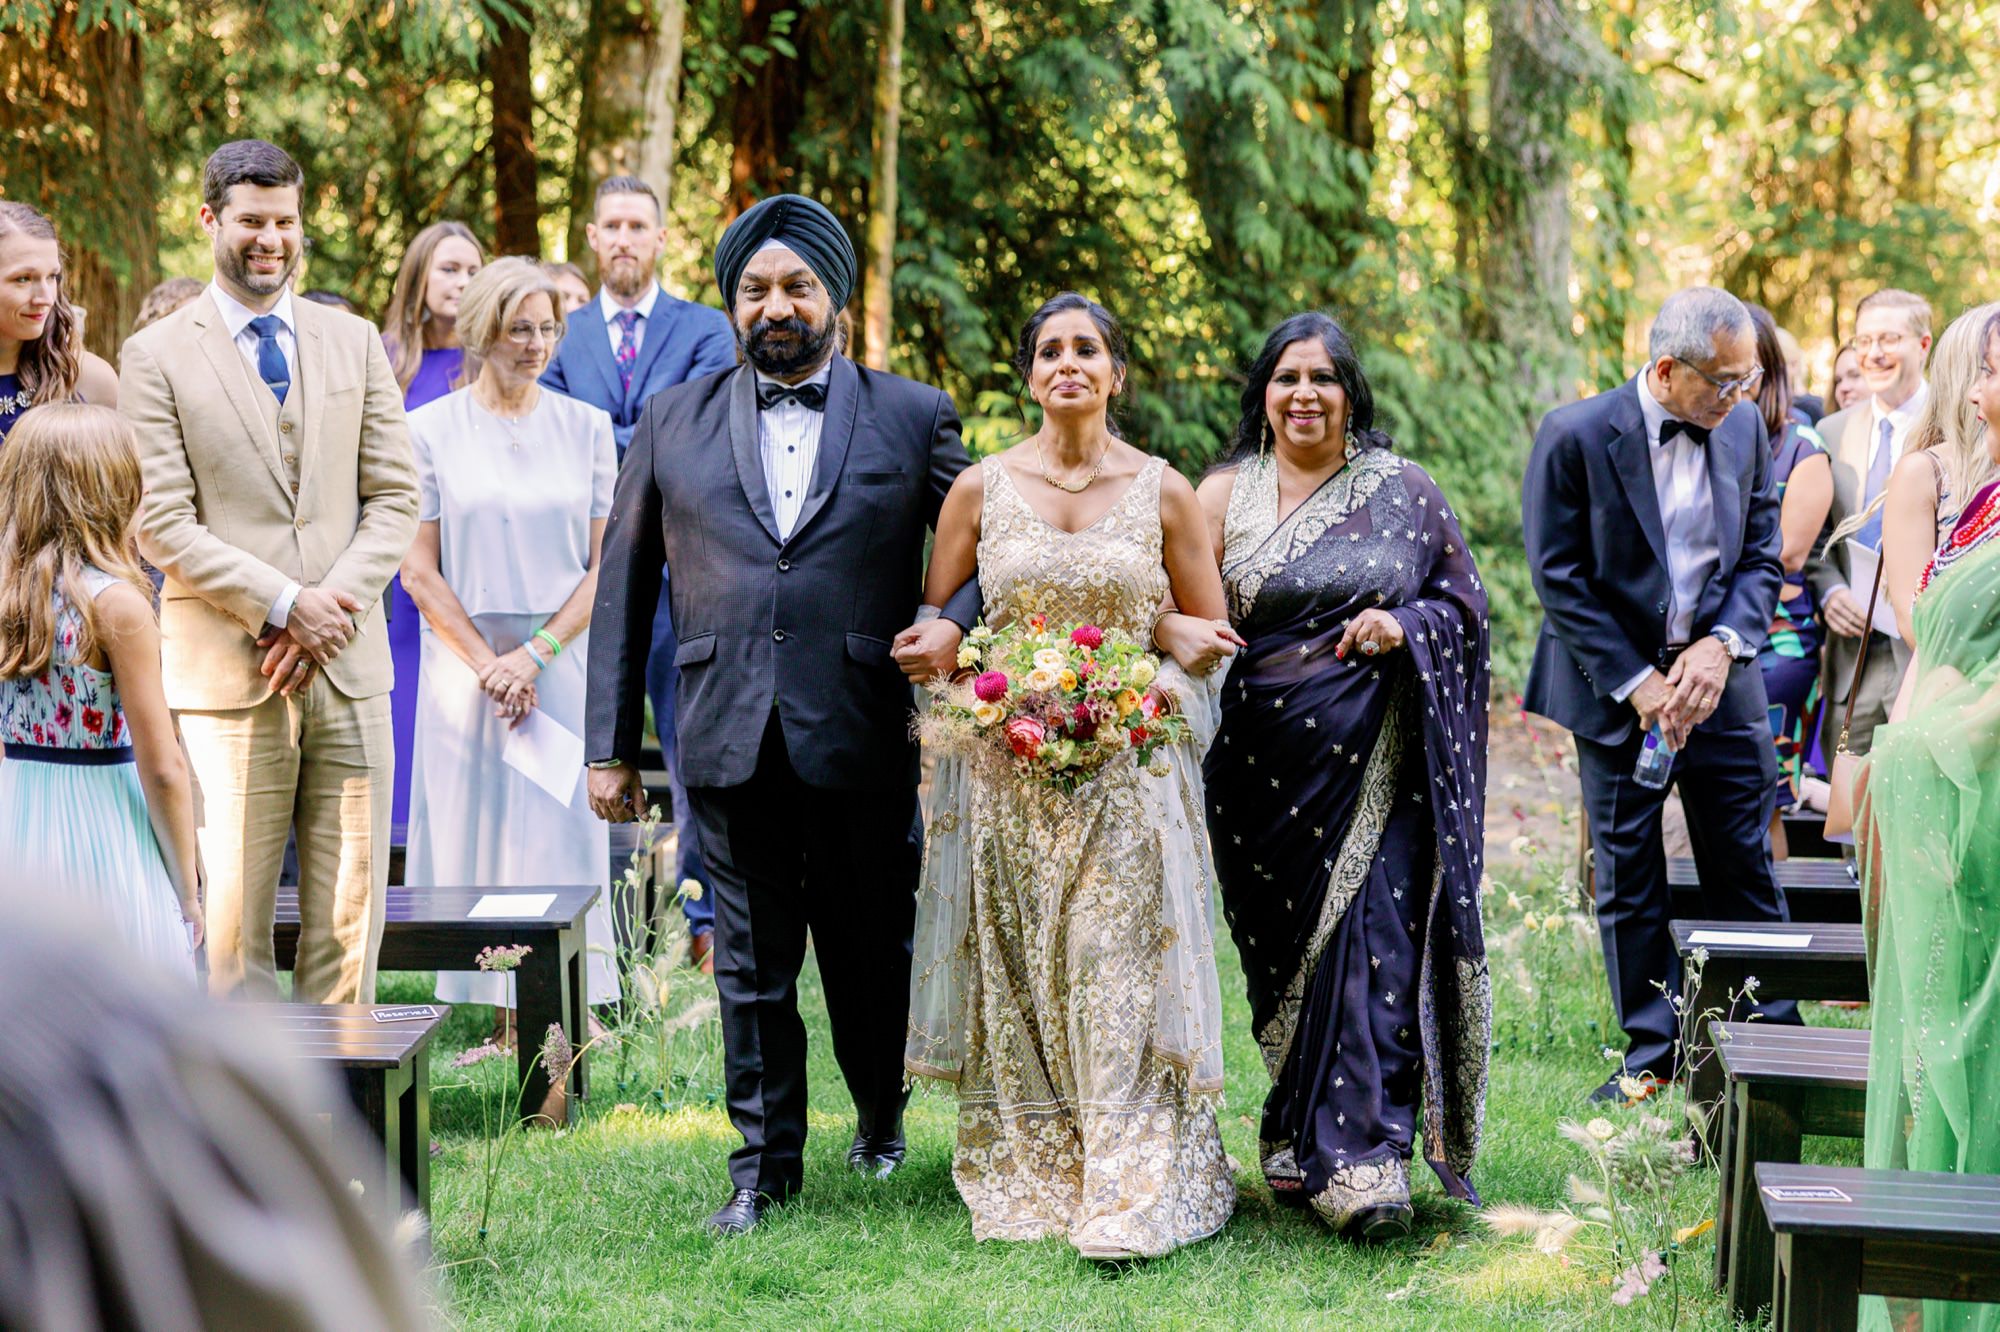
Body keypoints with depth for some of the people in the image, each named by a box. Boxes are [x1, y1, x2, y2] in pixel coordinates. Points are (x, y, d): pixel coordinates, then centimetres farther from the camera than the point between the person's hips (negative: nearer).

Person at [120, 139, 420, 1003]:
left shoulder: (354, 342, 13)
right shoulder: (156, 356, 1)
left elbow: (395, 495, 9)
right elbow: (161, 522, -5)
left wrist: (336, 600, -7)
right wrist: (283, 605, -13)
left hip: (348, 662, 3)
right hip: (227, 671, -3)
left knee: (350, 913, 4)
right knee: (231, 910, -3)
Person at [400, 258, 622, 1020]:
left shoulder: (586, 427, 6)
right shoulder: (431, 429, 2)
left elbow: (606, 564, 3)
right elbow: (418, 569, 0)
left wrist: (535, 654, -8)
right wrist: (487, 663, -8)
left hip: (563, 663, 1)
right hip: (464, 663, -1)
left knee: (564, 832, 0)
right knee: (477, 832, -1)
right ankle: (503, 1012, 4)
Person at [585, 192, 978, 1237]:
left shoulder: (913, 417, 5)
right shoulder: (672, 423, 9)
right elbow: (623, 587, 10)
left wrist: (956, 623, -12)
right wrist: (610, 745, 5)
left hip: (865, 743, -1)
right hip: (731, 744, 1)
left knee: (873, 950, 12)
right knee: (751, 963, 5)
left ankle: (881, 1114, 37)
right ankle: (765, 1161, 18)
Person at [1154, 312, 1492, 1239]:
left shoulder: (1402, 491, 8)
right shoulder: (1226, 494, 6)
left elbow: (1466, 598, 11)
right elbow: (1176, 610, -2)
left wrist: (1404, 625, -9)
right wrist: (1188, 645, -24)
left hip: (1378, 762, -1)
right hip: (1268, 766, 1)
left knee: (1371, 943, -9)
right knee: (1286, 950, 7)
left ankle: (1359, 1158, -8)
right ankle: (1299, 1139, 23)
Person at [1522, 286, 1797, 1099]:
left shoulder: (1743, 427, 1)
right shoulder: (1576, 436, -12)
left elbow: (1763, 553, 7)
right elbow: (1558, 577, -10)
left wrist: (1723, 644, -11)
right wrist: (1635, 683, -14)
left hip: (1718, 675, 3)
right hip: (1618, 684, -3)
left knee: (1745, 866, 6)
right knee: (1628, 875, 6)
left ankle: (1774, 1037, 17)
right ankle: (1653, 1052, 17)